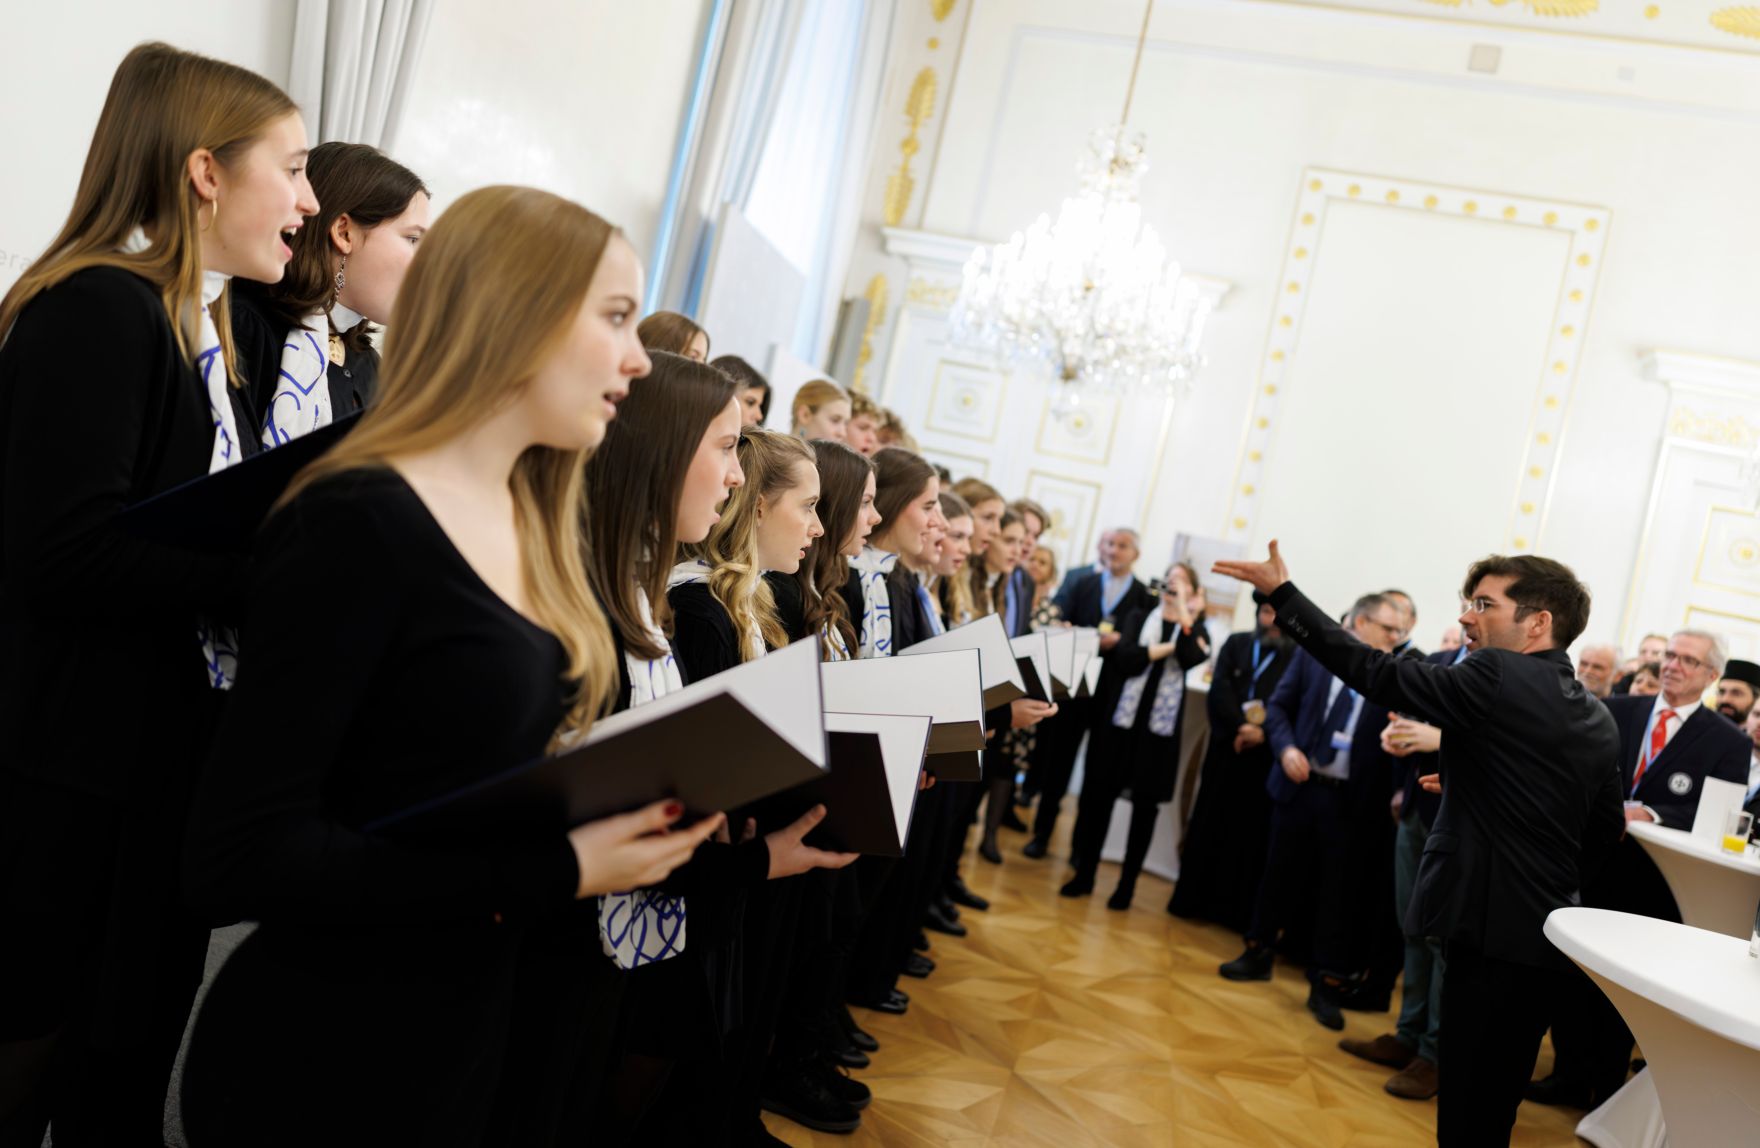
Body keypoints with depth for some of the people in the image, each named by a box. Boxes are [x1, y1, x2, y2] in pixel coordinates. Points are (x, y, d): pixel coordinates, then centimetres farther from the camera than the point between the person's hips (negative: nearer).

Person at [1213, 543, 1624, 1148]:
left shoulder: (1497, 677, -14)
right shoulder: (1600, 719, 10)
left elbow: (1376, 673, -14)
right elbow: (1604, 832, 17)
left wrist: (1282, 593, -10)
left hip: (1490, 934, -8)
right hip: (1549, 935, 8)